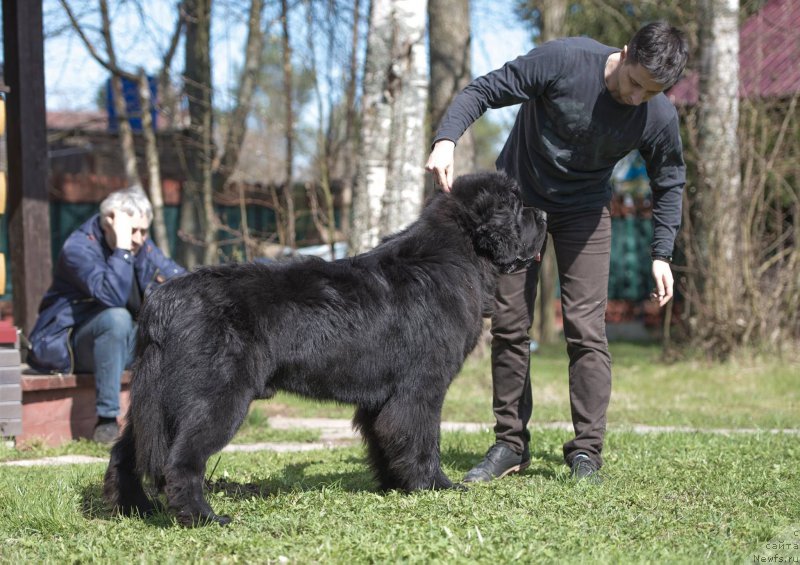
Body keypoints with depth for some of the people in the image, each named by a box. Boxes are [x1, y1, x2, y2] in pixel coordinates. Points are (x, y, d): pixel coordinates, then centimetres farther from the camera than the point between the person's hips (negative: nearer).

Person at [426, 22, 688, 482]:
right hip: (518, 197, 0)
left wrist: (662, 255, -8)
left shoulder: (659, 117, -20)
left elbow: (669, 184, -2)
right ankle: (511, 445, 12)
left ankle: (587, 452, -4)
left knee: (586, 328, -11)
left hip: (584, 210, 0)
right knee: (509, 325, 2)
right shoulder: (563, 61, -28)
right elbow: (483, 91, -21)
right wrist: (446, 140, -37)